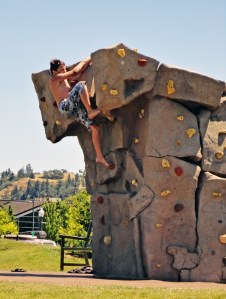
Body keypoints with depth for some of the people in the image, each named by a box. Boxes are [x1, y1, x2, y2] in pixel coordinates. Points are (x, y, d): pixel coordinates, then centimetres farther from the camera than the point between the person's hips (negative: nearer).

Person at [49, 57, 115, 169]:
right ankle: (90, 111, -31)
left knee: (95, 128, -5)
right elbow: (74, 72, -3)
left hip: (75, 109, 8)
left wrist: (87, 61, 21)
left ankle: (100, 157, -1)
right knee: (81, 85, -27)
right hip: (65, 107, -8)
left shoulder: (64, 78, 28)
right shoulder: (55, 79, 2)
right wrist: (90, 58, 5)